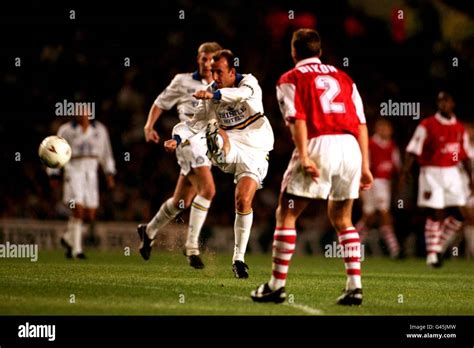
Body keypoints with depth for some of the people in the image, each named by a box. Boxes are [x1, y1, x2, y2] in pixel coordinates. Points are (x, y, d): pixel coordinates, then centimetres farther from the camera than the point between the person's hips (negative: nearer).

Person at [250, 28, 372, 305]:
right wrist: (364, 165, 14)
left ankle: (277, 284, 3)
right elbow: (361, 123, 15)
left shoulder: (291, 79, 10)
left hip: (319, 144, -5)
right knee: (342, 219, 18)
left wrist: (304, 157, -15)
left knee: (287, 215, 6)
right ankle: (355, 286, 7)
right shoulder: (344, 78, 23)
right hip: (351, 147, 5)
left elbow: (297, 119, -6)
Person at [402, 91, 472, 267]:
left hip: (452, 174, 5)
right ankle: (432, 253, 3)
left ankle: (439, 245, 17)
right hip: (432, 173, -5)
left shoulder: (459, 129, 10)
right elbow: (413, 150, -9)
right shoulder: (427, 125, -5)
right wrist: (406, 170, -20)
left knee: (456, 216, -1)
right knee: (434, 215, -6)